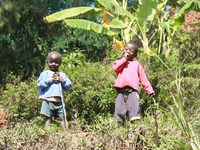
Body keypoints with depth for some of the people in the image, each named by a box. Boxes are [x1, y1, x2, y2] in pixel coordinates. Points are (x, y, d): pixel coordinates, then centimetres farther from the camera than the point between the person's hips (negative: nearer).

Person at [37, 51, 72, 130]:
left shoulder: (62, 74, 14)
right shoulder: (45, 73, 4)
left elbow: (68, 86, 12)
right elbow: (39, 84, -8)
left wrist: (63, 80, -5)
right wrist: (50, 80, -13)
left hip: (59, 100, 3)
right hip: (47, 100, -3)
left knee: (62, 117, 3)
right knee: (48, 117, -1)